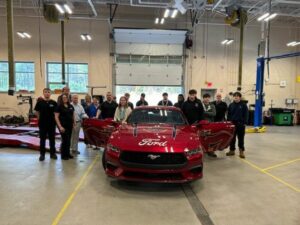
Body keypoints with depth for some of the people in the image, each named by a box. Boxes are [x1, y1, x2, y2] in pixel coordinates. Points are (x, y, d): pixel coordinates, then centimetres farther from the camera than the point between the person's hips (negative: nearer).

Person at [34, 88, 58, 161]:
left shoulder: (54, 103, -1)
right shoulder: (40, 102, -2)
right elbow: (37, 112, 6)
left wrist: (55, 120, -1)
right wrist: (40, 119, 2)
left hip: (52, 124, 1)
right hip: (42, 124, -1)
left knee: (52, 139, 10)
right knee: (42, 139, 7)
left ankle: (52, 153, 22)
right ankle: (42, 154, 18)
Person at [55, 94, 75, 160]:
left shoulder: (71, 106, 9)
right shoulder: (59, 106, -6)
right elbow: (56, 117, -9)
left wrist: (74, 123, 10)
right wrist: (60, 126, -16)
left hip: (69, 126, 5)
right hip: (63, 126, -5)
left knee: (69, 140, 11)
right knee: (65, 140, -4)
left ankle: (68, 153, 24)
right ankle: (63, 155, 9)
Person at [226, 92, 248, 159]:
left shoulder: (243, 105, -2)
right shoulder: (231, 105, 6)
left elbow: (246, 115, -2)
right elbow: (229, 115, 9)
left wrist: (244, 123, -8)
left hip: (241, 124, -2)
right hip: (232, 124, 3)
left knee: (241, 138, 5)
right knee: (232, 138, 9)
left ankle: (241, 151, 14)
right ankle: (232, 150, 20)